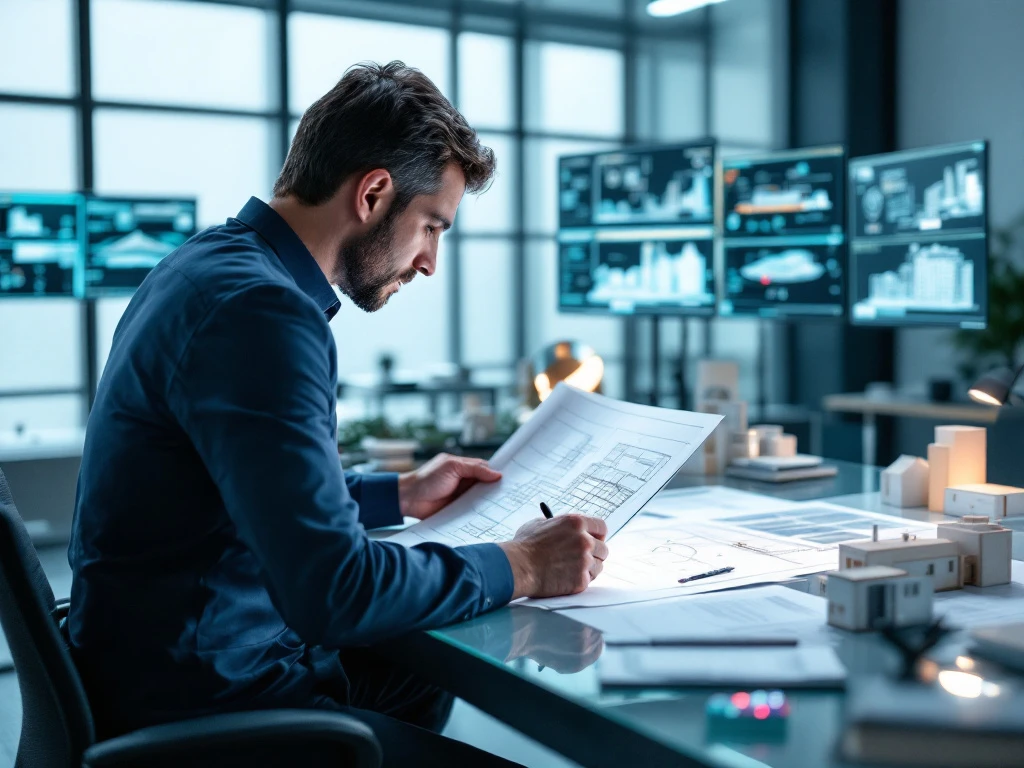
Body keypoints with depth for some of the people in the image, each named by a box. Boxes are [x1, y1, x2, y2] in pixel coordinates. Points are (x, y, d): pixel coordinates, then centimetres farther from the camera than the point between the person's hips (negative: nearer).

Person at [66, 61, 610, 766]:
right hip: (199, 705, -11)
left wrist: (400, 495, 22)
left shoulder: (210, 267, 10)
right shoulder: (259, 309, -23)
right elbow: (332, 588, -29)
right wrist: (519, 568, -16)